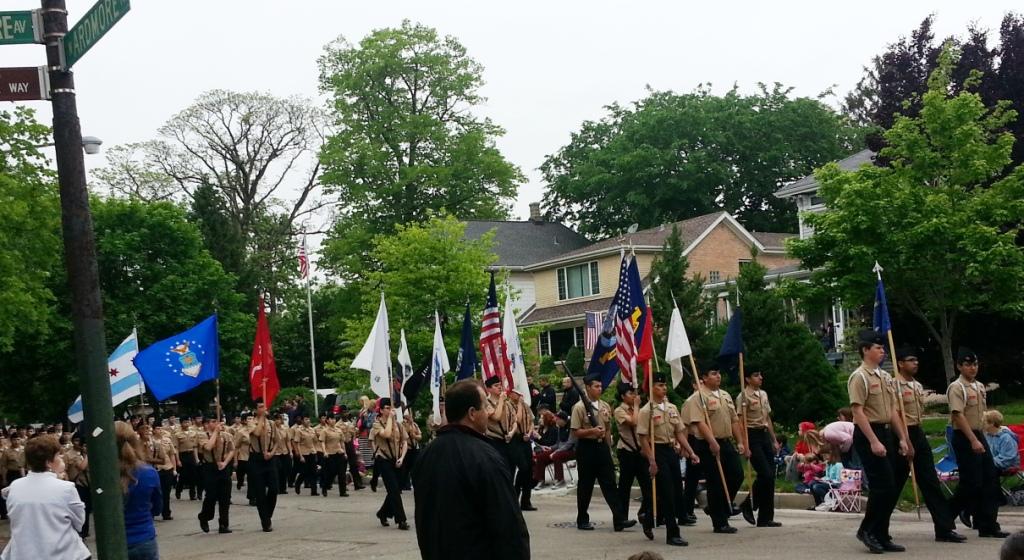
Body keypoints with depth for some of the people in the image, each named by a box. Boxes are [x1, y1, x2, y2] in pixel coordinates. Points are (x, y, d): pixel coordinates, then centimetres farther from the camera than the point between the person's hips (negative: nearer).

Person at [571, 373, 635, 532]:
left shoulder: (605, 406, 9)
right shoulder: (580, 407, -9)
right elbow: (575, 432, -10)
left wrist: (608, 450, 14)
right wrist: (592, 431, -24)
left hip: (602, 446, 5)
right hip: (587, 447, -5)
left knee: (609, 484, 0)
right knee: (585, 486, 4)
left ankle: (619, 519, -4)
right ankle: (582, 520, 15)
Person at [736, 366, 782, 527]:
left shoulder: (764, 394, 14)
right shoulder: (744, 396, -8)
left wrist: (774, 440, 17)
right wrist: (745, 445, -18)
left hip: (765, 435, 7)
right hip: (753, 436, -7)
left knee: (770, 477, 4)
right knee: (765, 474, -14)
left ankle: (766, 518, 12)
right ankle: (748, 505, 6)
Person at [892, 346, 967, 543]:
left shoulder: (918, 386, 15)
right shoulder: (895, 385, -11)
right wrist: (904, 441, -19)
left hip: (919, 434, 8)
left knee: (930, 482, 5)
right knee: (895, 483, -1)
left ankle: (945, 528, 6)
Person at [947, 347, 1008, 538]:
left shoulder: (980, 387, 13)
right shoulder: (957, 388, -12)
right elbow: (958, 415, -20)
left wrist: (980, 437, 17)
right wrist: (973, 440, -25)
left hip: (979, 436, 8)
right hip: (964, 438, -8)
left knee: (990, 480, 5)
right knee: (971, 482, -8)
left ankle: (988, 525, 10)